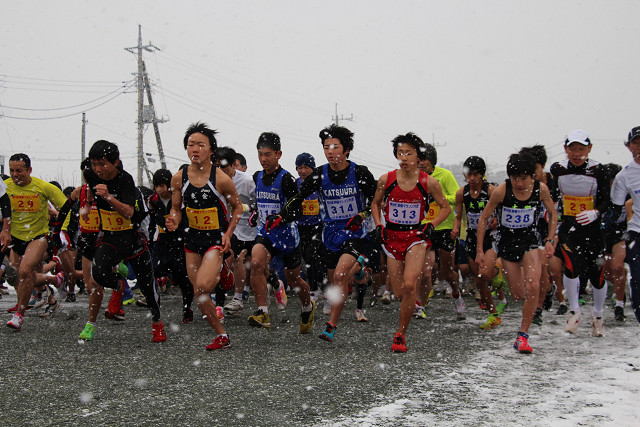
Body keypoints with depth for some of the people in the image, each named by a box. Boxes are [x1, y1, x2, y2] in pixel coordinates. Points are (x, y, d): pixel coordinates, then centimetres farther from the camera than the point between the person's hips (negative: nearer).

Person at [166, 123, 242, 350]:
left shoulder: (221, 179, -14)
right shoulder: (178, 178, -4)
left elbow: (237, 207, -1)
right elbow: (176, 208, 9)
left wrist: (228, 234, -10)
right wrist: (174, 222, -13)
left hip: (217, 238, -5)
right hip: (192, 238, 5)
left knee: (202, 286, -26)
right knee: (199, 293, 7)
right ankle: (222, 336, 22)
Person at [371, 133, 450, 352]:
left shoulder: (429, 182, -6)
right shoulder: (386, 179, -2)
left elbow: (446, 207, 8)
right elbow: (375, 204, 15)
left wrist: (431, 225, -7)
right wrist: (379, 225, 1)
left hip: (416, 237, -2)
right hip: (392, 237, 2)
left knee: (408, 286, -22)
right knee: (399, 292, 3)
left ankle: (400, 334, -7)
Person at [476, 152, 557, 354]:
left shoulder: (541, 189, -12)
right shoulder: (501, 191, -17)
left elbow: (552, 213, 6)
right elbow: (484, 218, -6)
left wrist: (550, 240, -4)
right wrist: (479, 250, -7)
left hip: (530, 239, 0)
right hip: (508, 241, 0)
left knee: (533, 286, -21)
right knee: (518, 294, 3)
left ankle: (522, 336, -10)